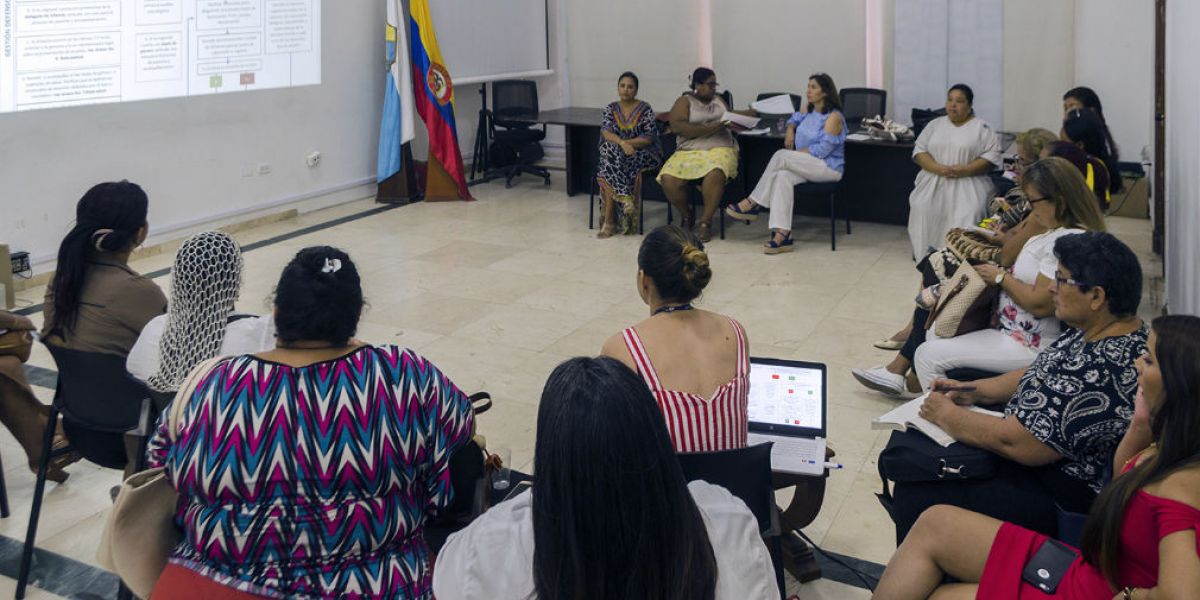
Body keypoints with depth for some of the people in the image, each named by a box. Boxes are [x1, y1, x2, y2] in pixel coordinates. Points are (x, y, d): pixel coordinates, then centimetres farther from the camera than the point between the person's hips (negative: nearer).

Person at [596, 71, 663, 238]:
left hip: (642, 154, -3)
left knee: (610, 168, -31)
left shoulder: (645, 109, -1)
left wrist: (628, 143, -20)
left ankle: (608, 219, -26)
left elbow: (649, 138, -9)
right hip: (615, 153, 3)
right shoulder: (610, 109, 8)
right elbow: (605, 132, -8)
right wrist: (622, 143, -27)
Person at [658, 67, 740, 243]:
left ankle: (705, 222, -22)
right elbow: (678, 127, -9)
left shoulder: (718, 100, 23)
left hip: (719, 148, 1)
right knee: (669, 179, -29)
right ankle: (687, 215, 0)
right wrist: (711, 128, -13)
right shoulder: (684, 102, 8)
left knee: (715, 174, -37)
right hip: (689, 151, -1)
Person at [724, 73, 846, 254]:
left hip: (829, 168, -7)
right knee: (782, 176, -29)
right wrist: (790, 130, 13)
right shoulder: (809, 111, 14)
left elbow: (823, 149, -17)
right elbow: (794, 119, 36)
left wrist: (795, 152, -11)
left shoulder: (833, 117, -10)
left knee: (781, 156, -27)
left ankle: (753, 204, -19)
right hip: (807, 166, 7)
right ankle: (782, 234, -42)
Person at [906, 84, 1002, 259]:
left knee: (966, 217, -28)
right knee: (922, 210, -24)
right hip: (932, 184, 3)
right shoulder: (935, 124, 17)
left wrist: (964, 170, -16)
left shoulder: (982, 128, 7)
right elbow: (919, 151, 9)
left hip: (966, 186, -2)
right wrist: (937, 168, -11)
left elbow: (992, 157, -2)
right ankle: (927, 255, -17)